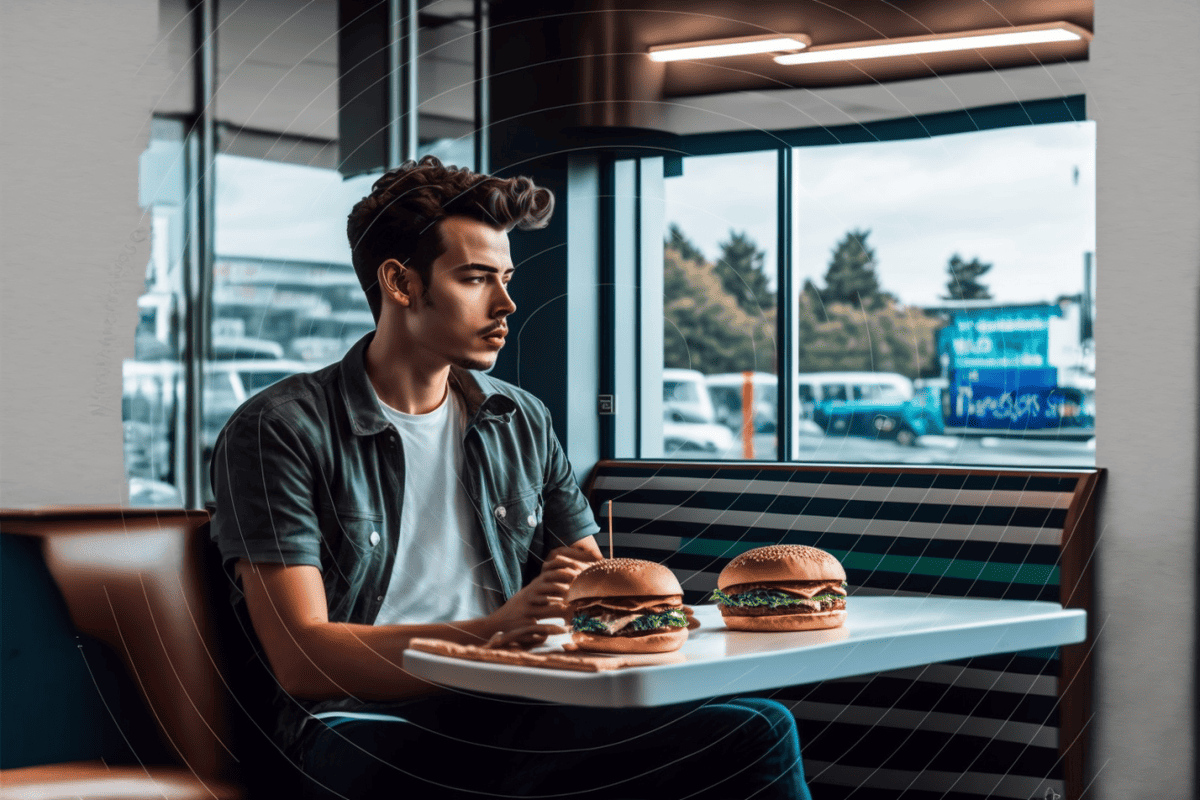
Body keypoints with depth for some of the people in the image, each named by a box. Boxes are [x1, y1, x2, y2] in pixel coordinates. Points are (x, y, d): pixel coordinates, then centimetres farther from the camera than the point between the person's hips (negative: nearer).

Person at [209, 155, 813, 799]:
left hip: (517, 711, 6)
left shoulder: (522, 422, 20)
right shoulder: (281, 431, 0)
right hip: (369, 726, -6)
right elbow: (303, 660, -9)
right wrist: (493, 633, -19)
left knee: (759, 730, -21)